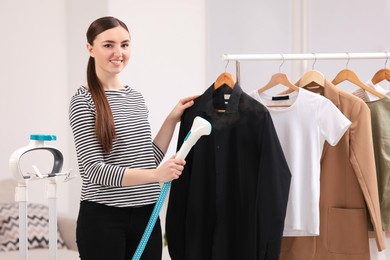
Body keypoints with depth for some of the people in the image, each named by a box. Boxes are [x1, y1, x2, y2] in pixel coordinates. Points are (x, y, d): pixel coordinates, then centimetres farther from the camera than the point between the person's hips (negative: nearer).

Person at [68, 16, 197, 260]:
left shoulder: (136, 97, 12)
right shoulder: (84, 100, -7)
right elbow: (95, 170, -15)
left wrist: (172, 120, 6)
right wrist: (156, 175, -25)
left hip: (146, 215, 6)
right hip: (103, 218, -6)